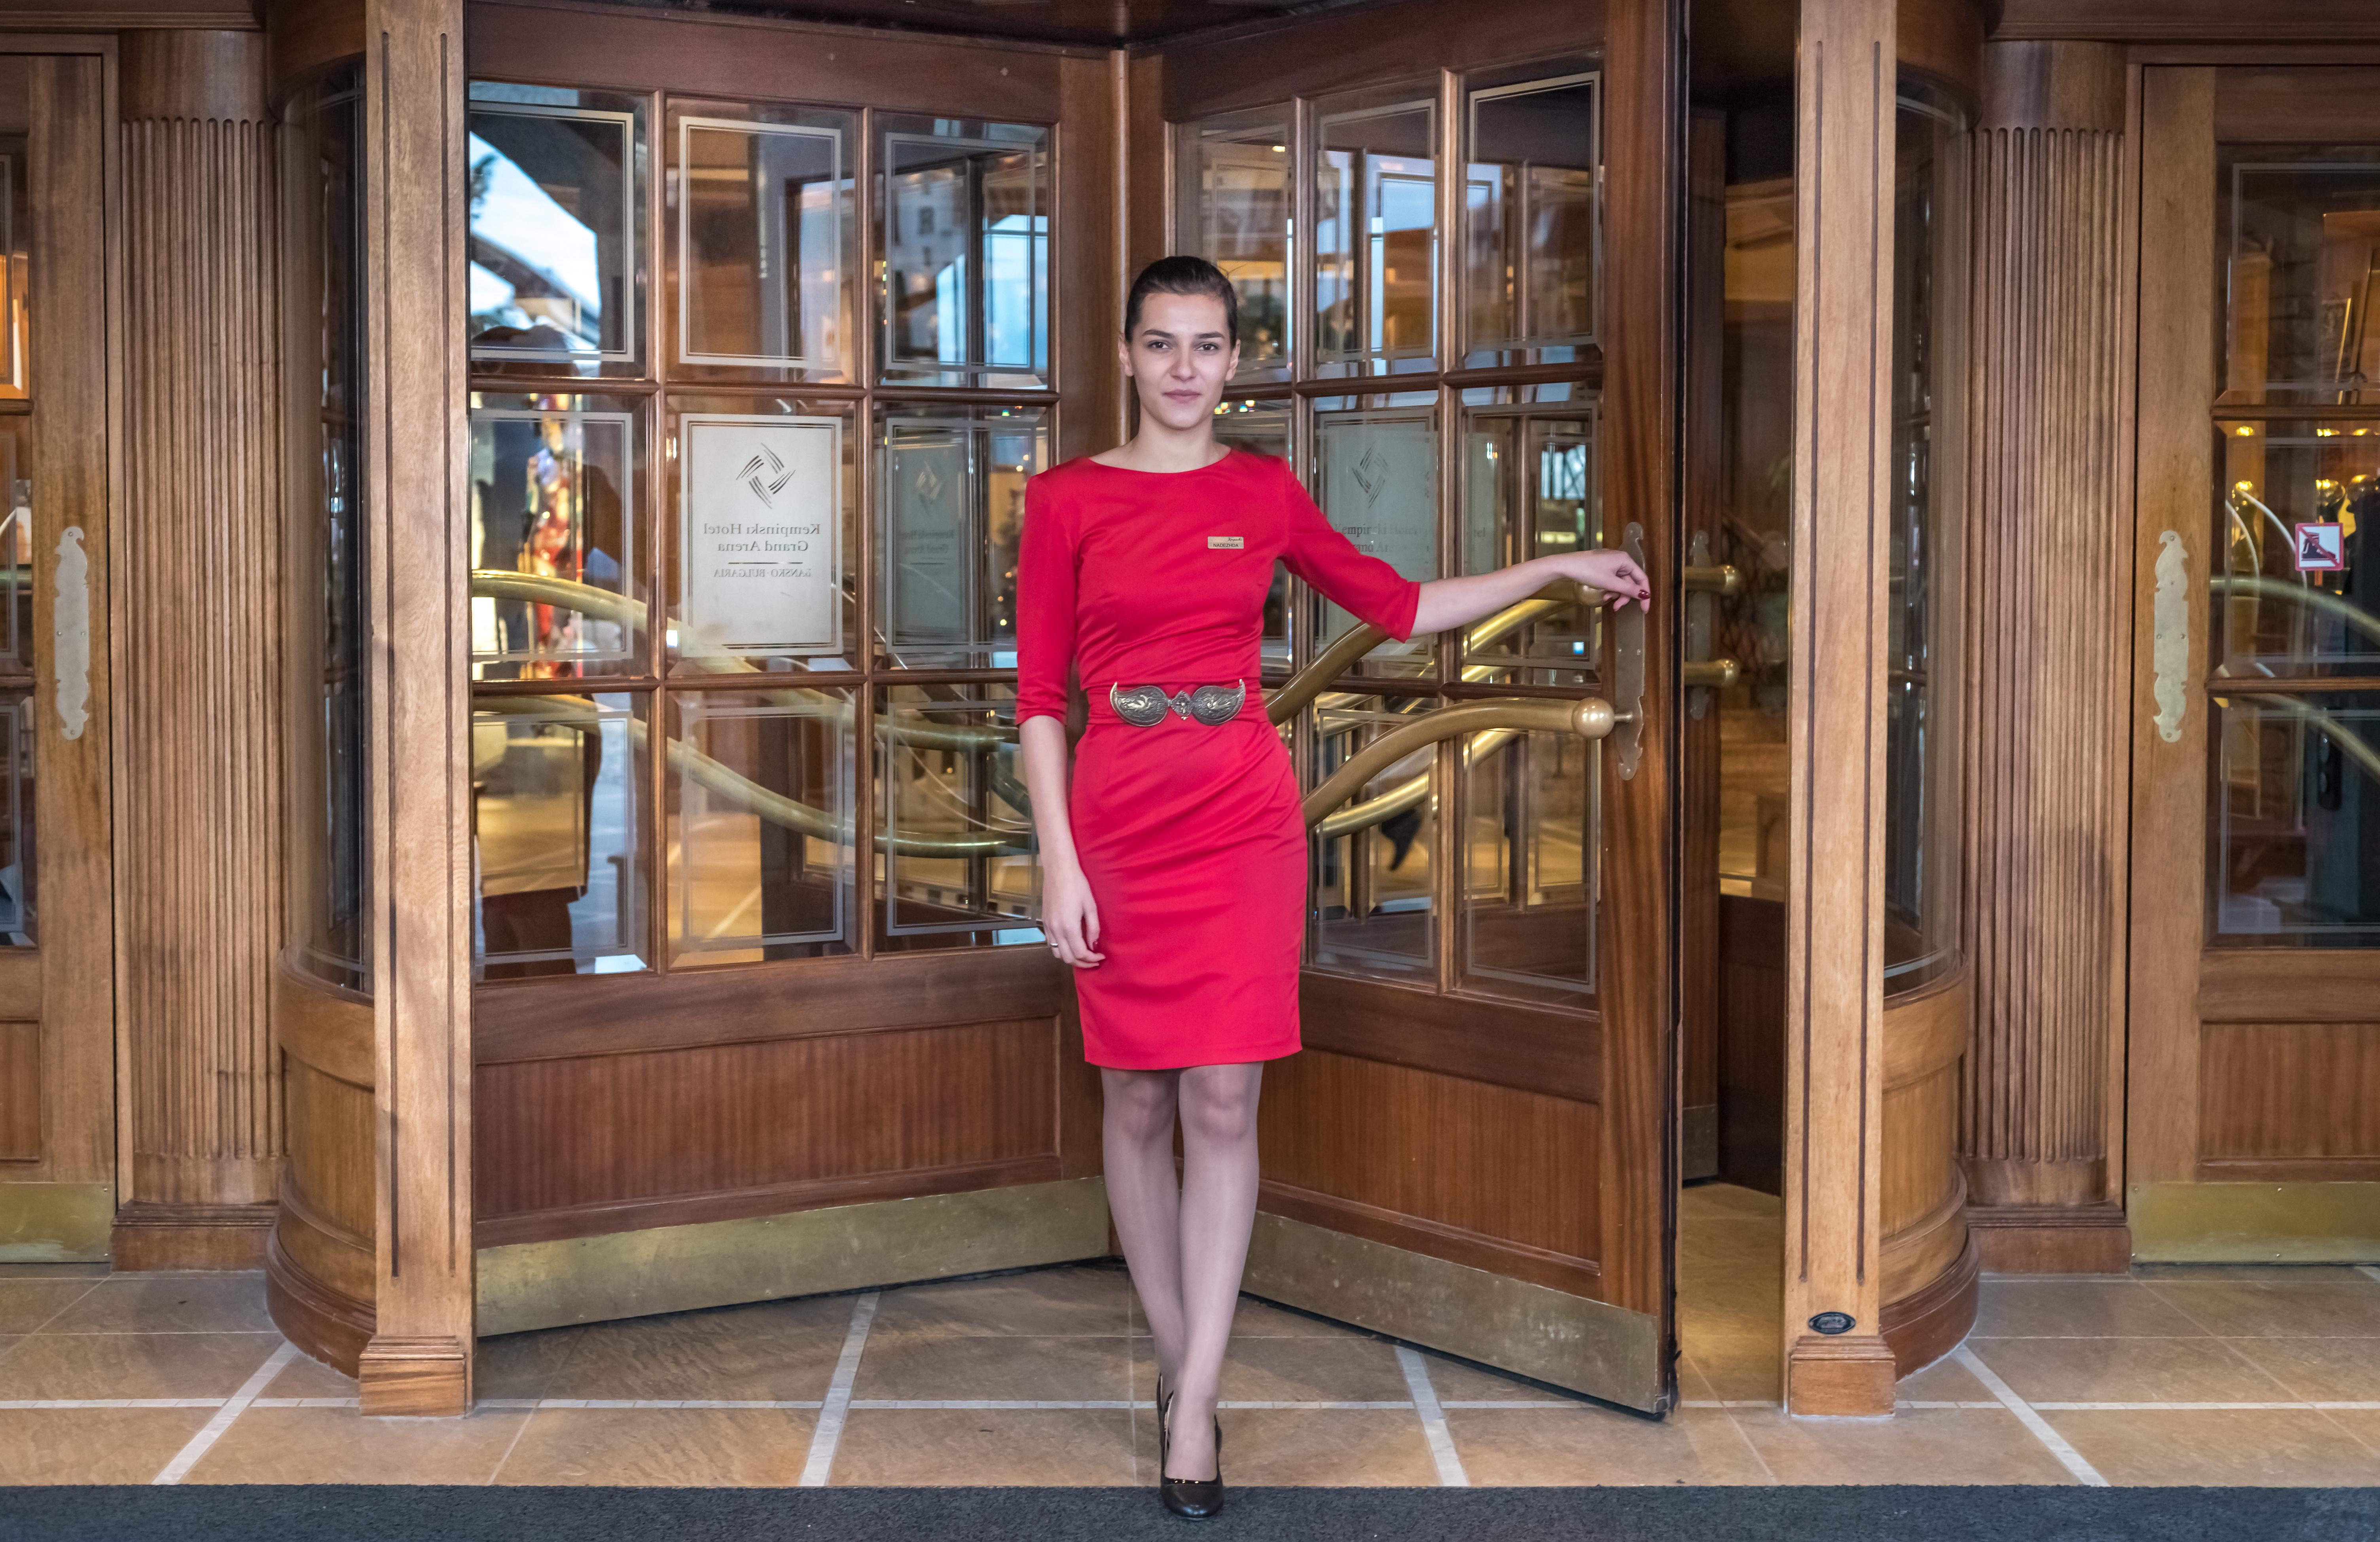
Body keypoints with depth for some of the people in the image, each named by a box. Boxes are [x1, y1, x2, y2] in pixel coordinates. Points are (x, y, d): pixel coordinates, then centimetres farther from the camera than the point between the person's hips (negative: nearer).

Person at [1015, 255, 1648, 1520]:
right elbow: (1039, 692, -1)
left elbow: (1397, 605, 18)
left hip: (1242, 814, 1)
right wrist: (1058, 862, -8)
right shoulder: (1068, 498, 1)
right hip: (1116, 817, -1)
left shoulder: (1265, 493, 7)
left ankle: (1192, 1411, 1)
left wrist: (1555, 567, 16)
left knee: (1223, 1105, -3)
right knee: (1136, 1103, 5)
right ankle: (1178, 1359, 22)